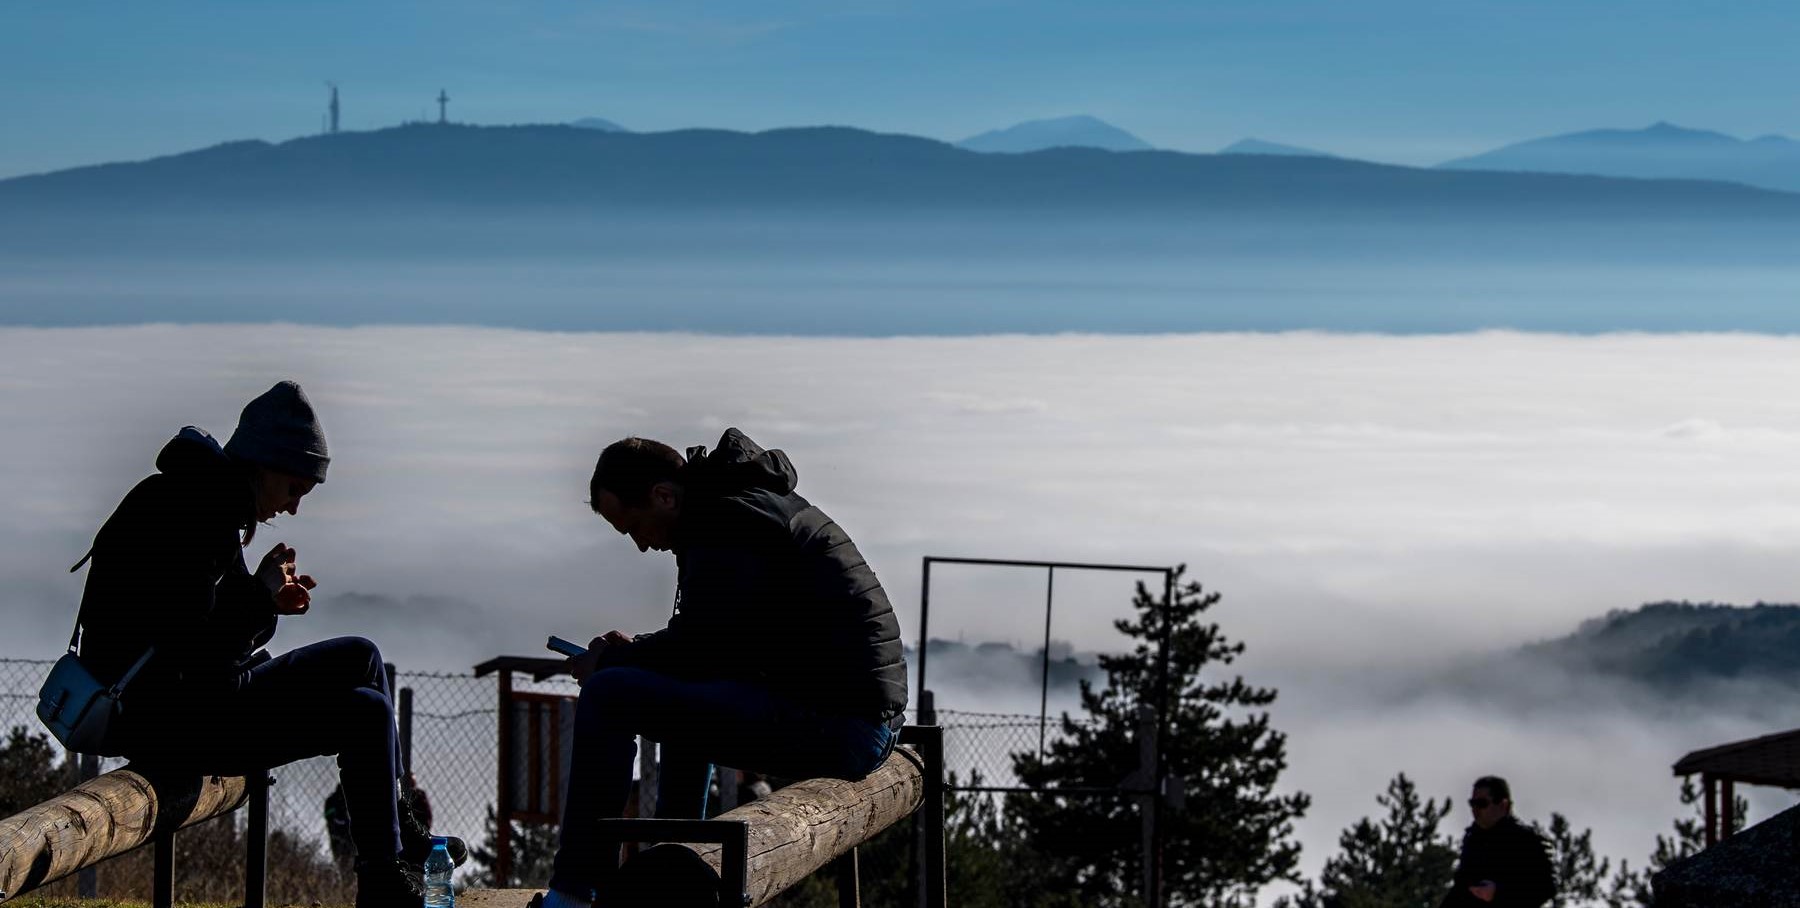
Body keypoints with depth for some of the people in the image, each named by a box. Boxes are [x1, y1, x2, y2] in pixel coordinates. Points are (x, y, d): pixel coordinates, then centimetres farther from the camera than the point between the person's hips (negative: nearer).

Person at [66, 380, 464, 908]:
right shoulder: (185, 514, -20)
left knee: (360, 658, 17)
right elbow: (190, 653, -26)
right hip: (162, 718, -11)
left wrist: (269, 601, -1)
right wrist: (260, 596, -15)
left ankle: (396, 830, 22)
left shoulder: (217, 508, 12)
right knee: (366, 714, -11)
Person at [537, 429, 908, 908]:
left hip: (833, 723, -11)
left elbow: (698, 643, -17)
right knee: (685, 692, 36)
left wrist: (607, 663, -1)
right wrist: (635, 651, 16)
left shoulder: (726, 521, -11)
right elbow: (720, 638, 27)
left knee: (608, 696, -14)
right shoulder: (752, 502, 21)